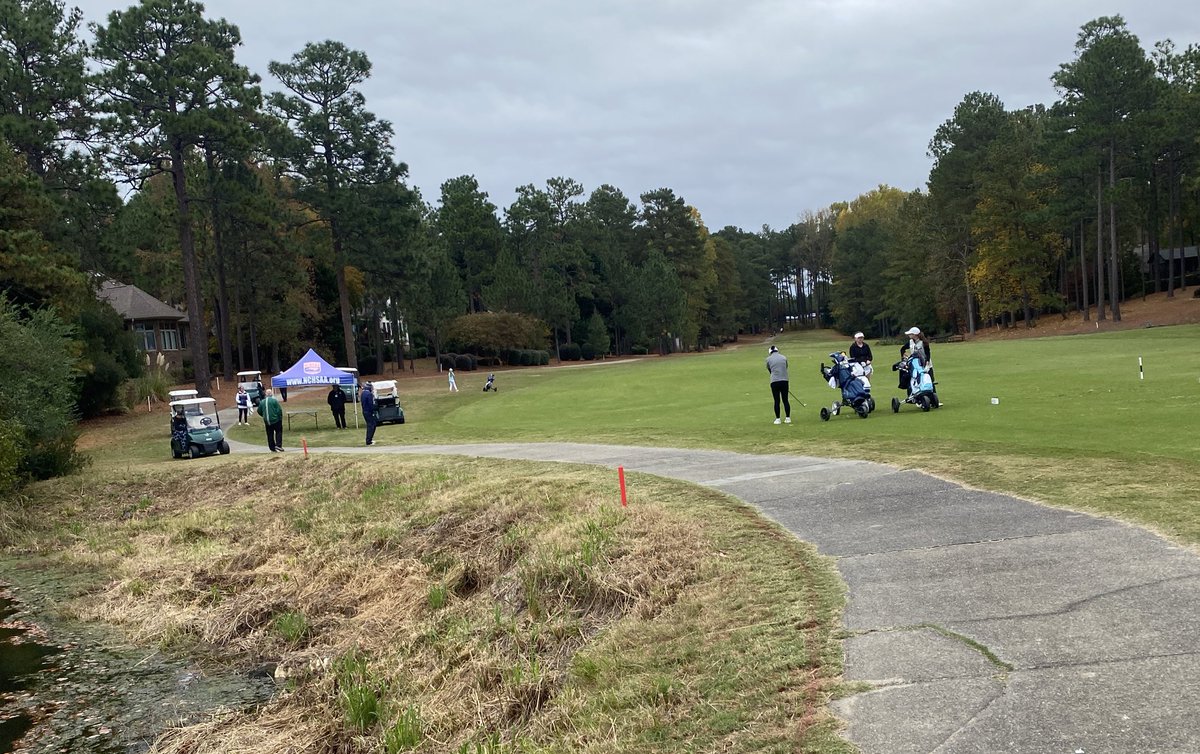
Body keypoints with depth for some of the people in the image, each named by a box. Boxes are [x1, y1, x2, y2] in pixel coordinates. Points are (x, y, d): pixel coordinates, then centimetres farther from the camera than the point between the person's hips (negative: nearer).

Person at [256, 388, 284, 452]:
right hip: (275, 420, -4)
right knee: (278, 432, 7)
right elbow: (279, 410, -12)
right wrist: (280, 418, 1)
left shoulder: (262, 402, 4)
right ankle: (278, 445, -6)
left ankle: (272, 448, 11)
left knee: (270, 435, 10)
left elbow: (259, 411, 12)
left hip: (267, 421, 4)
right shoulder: (274, 400, -10)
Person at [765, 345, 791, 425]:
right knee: (785, 400, 8)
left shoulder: (768, 359, 6)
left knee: (777, 401, 3)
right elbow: (786, 368, 17)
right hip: (784, 380, 2)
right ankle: (788, 418, 9)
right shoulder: (784, 358, 11)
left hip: (774, 382, -2)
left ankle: (777, 419, 4)